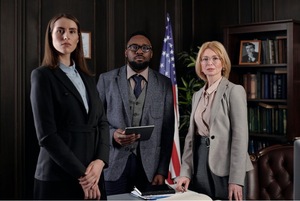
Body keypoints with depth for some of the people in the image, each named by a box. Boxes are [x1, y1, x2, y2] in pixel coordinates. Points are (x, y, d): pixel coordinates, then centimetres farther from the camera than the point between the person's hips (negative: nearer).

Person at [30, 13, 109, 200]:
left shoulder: (88, 78, 13)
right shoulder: (43, 75, -5)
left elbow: (102, 122, 8)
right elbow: (46, 135, -12)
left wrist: (100, 160, -9)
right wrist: (80, 174, -15)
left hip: (93, 174, 5)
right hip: (58, 176, -5)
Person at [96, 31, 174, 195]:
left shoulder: (164, 83, 6)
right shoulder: (106, 79, 5)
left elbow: (167, 130, 4)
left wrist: (162, 170, -1)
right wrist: (112, 134, -16)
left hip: (149, 165, 1)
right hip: (114, 164, 0)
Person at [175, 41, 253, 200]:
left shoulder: (234, 91, -7)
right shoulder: (197, 95, 13)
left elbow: (240, 136, -13)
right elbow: (191, 135, 12)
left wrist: (236, 180, -18)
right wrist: (185, 172, 2)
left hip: (224, 167, -6)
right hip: (200, 164, 6)